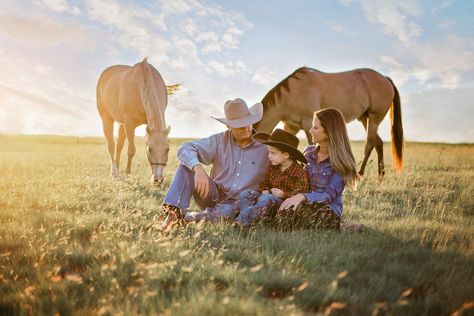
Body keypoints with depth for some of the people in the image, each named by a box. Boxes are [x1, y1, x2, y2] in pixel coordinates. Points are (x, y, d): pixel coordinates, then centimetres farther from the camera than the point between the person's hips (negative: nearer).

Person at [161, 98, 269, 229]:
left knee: (226, 213, -40)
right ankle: (174, 212, -31)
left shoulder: (264, 147, -6)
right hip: (213, 197, 2)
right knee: (188, 165, -19)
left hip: (238, 204, -2)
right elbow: (185, 149, -15)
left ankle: (183, 216, -21)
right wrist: (198, 169, -35)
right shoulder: (219, 141, -3)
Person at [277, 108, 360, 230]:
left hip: (330, 211, -4)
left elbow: (329, 195, -15)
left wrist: (303, 197, -32)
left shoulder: (340, 162, -6)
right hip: (306, 206, 4)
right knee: (285, 211, -32)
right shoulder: (309, 152, 12)